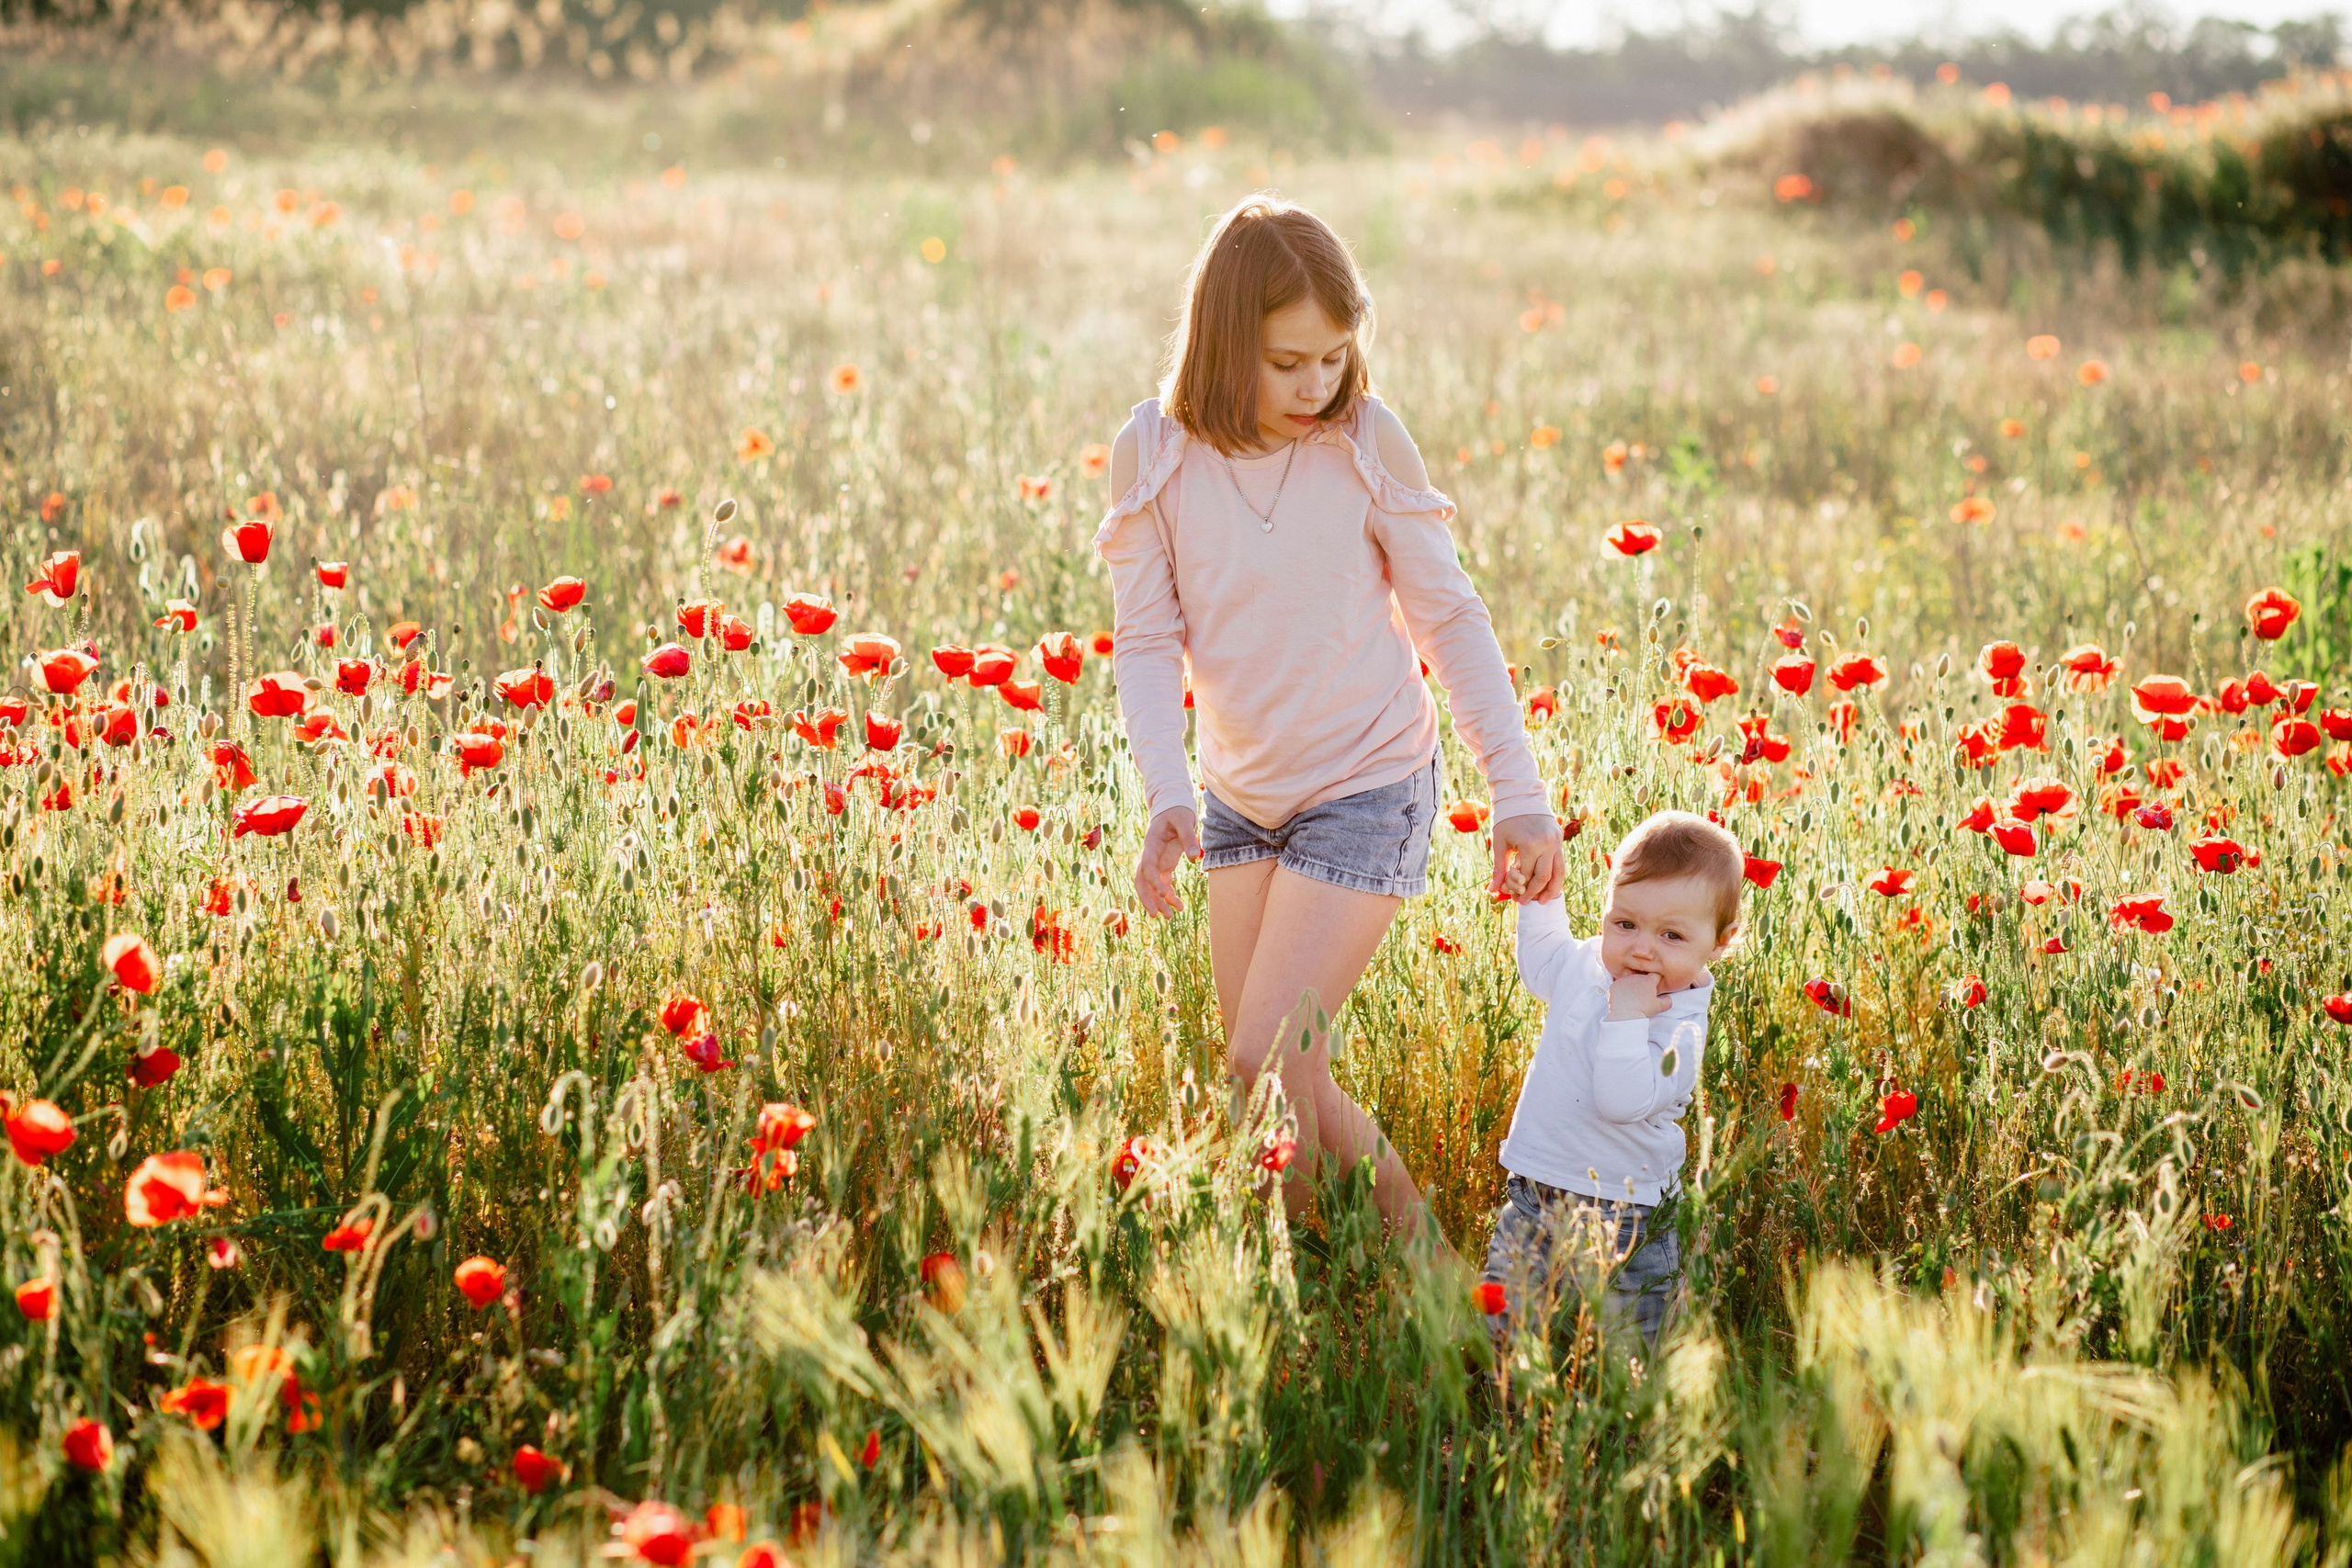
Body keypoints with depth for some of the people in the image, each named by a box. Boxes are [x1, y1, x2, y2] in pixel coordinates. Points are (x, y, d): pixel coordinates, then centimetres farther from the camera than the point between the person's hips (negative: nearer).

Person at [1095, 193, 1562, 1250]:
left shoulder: (1366, 440, -14)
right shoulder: (1152, 454, -9)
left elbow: (1449, 621, -7)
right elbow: (1148, 644, -7)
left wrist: (1519, 795, -11)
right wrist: (1168, 799, -22)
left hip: (1368, 790, -4)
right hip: (1238, 796, 4)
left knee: (1265, 1072, -10)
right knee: (1286, 1083, 9)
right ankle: (1413, 1240, 28)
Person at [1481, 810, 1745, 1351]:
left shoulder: (1679, 1025, -18)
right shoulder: (1584, 964, 3)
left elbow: (1623, 1101, -33)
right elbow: (1539, 962, 29)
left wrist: (1627, 1017, -32)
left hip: (1622, 1223, -6)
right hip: (1532, 1202, 6)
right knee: (1499, 1332, 6)